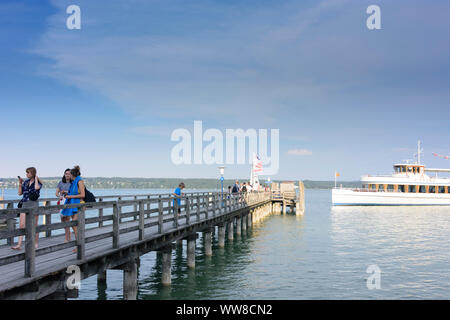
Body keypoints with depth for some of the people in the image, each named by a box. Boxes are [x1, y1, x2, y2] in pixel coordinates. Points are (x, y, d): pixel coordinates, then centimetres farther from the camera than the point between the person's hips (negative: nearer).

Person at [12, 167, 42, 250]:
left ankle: (36, 243, 16)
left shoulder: (38, 182, -3)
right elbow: (20, 193, 12)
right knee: (21, 225, -3)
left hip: (34, 204, -5)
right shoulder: (26, 182, 12)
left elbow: (36, 187, -27)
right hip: (25, 204, 5)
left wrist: (36, 178, -12)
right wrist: (20, 183, 3)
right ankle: (19, 245, -5)